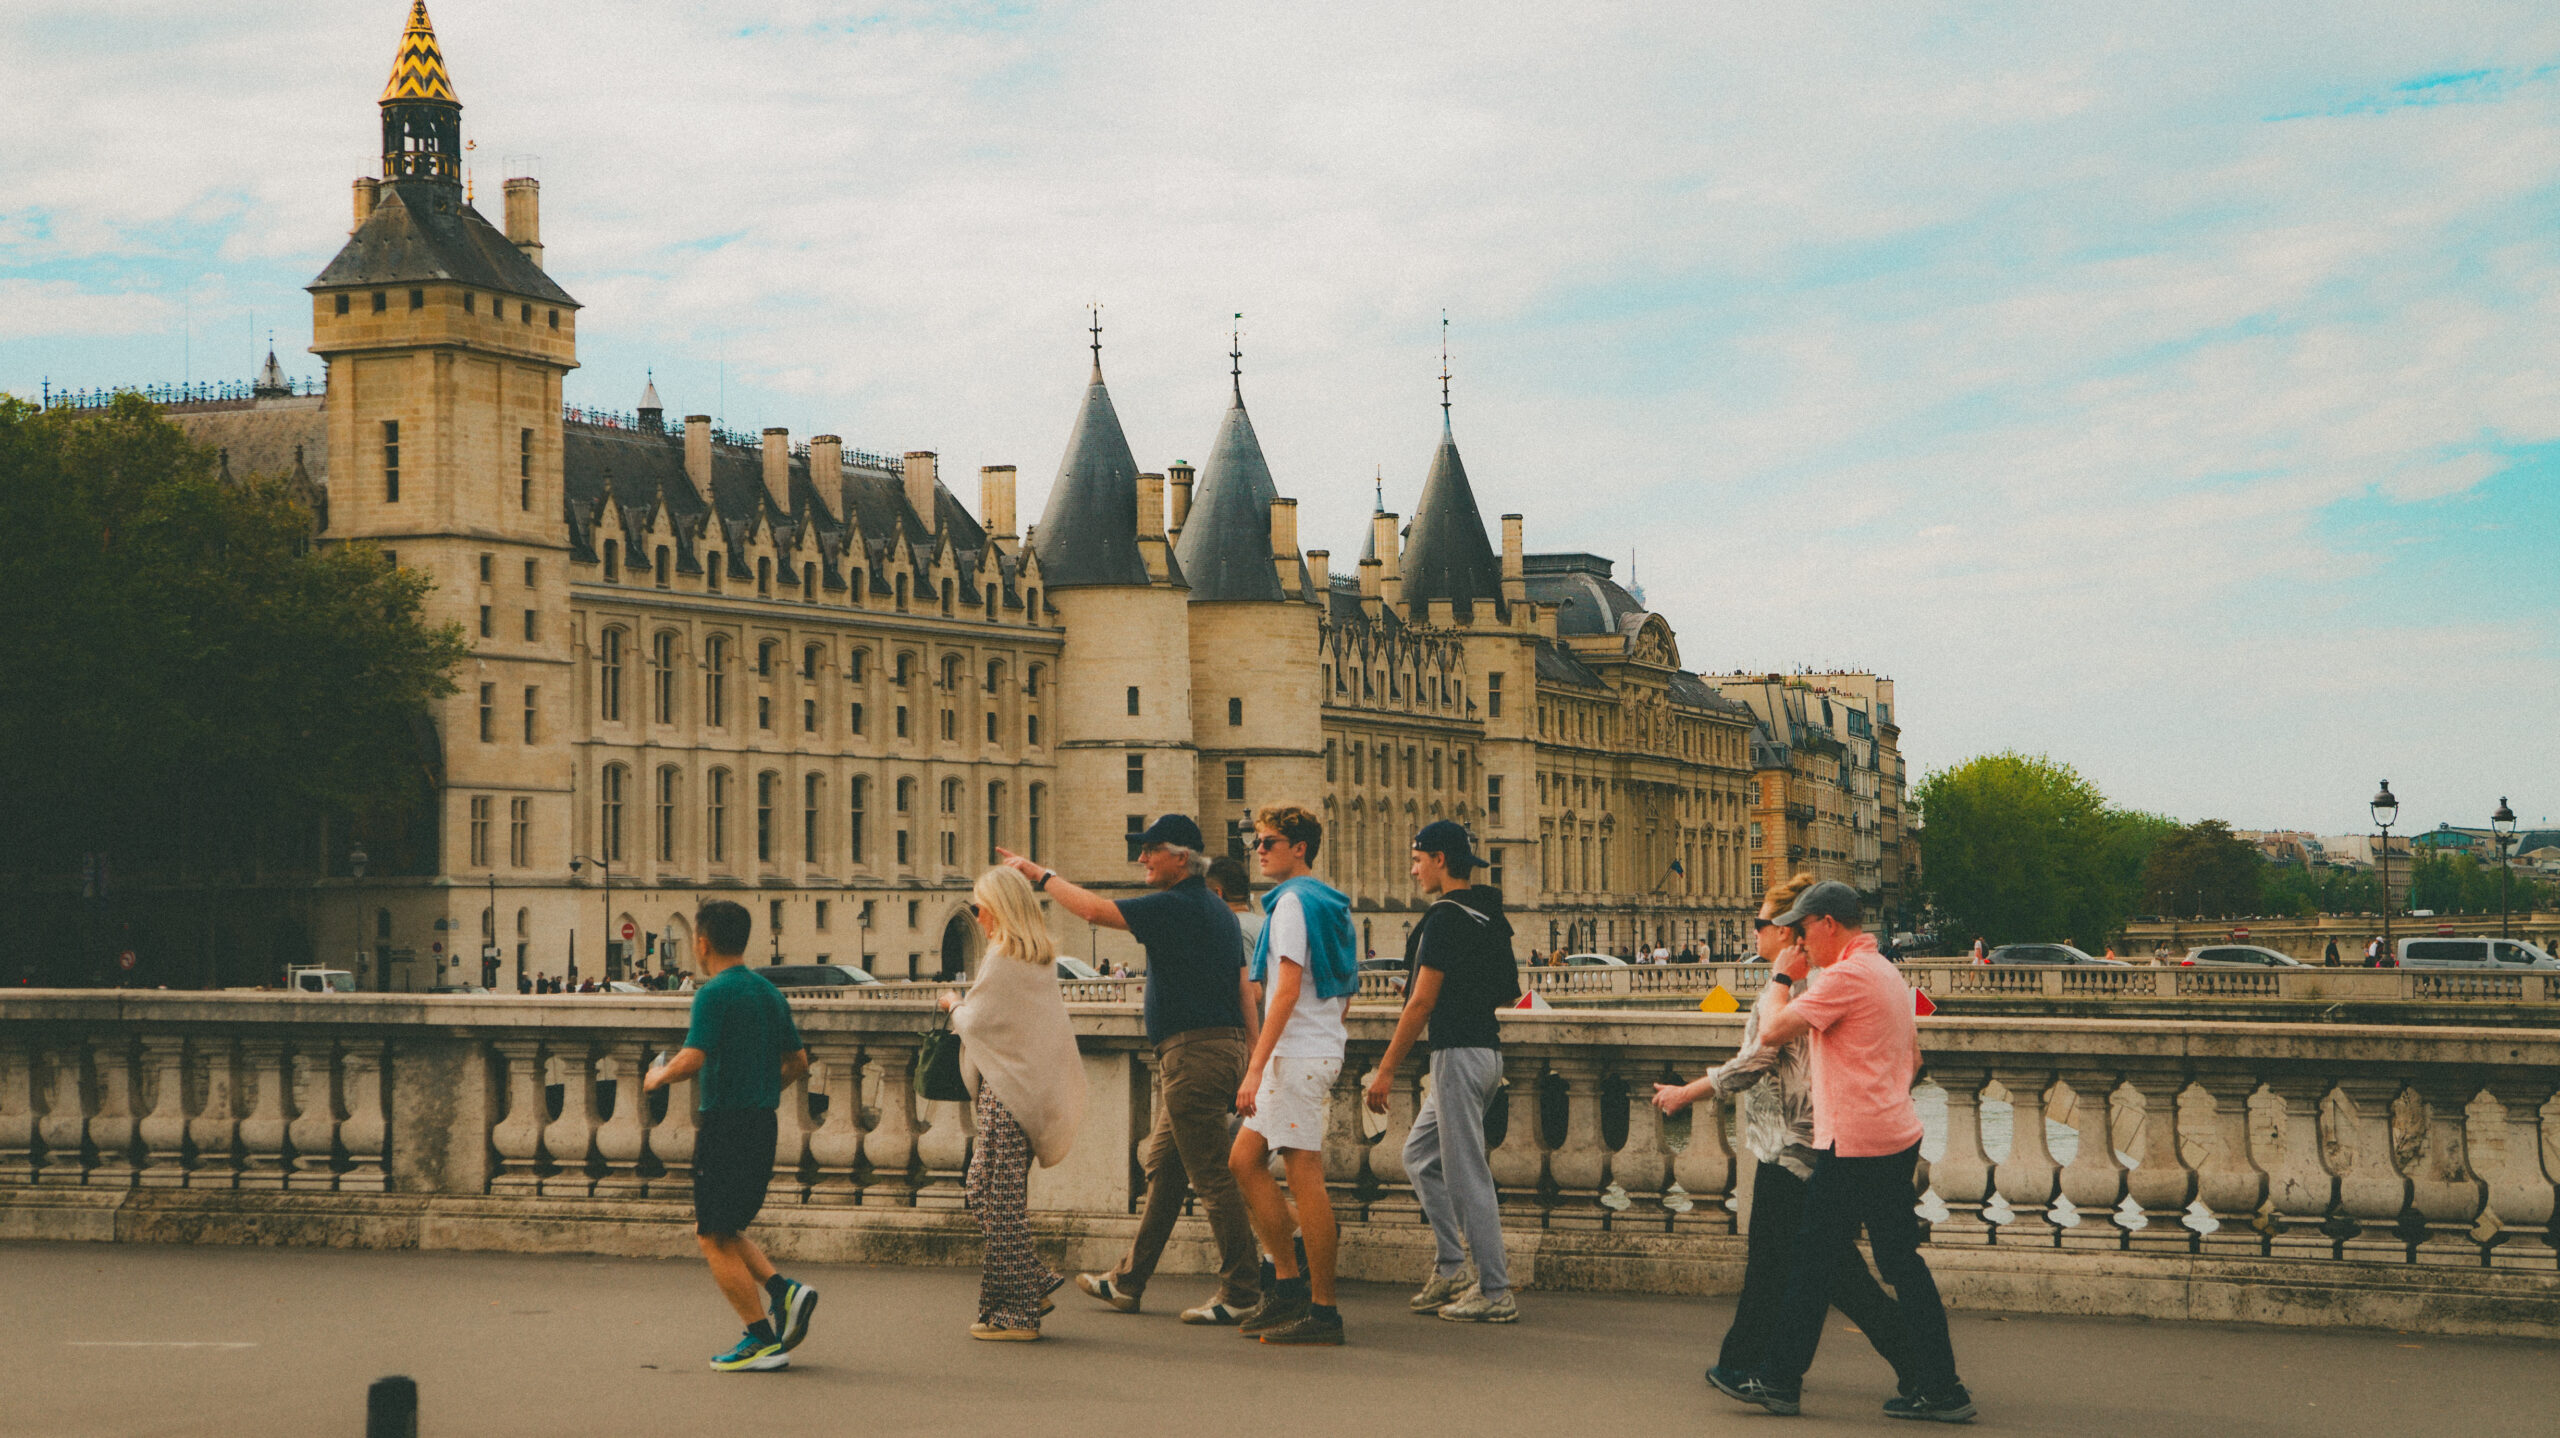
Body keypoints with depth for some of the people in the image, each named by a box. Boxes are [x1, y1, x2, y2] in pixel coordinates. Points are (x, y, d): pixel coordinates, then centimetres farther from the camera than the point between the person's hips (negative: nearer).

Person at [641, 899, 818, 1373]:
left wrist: (658, 1077, -4)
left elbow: (692, 1058, -23)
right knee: (721, 1228, 20)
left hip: (724, 1125, -8)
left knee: (715, 1238, 1)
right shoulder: (770, 993, 11)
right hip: (762, 1123, 8)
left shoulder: (714, 994, -13)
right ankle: (783, 1291, 3)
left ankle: (763, 1339, -3)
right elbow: (798, 1061, 17)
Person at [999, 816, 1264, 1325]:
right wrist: (1254, 1059, 19)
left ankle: (1241, 1292, -5)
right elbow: (1243, 992, 18)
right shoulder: (1218, 911, 17)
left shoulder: (1176, 906, -13)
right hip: (1223, 1048, 10)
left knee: (1212, 1175, -7)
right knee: (1163, 1168, 15)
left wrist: (1040, 875, -9)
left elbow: (1095, 910, -21)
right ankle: (1129, 1281, 21)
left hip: (1192, 1050, -10)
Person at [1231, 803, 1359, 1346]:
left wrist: (1256, 1068, -22)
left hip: (1298, 1055, -10)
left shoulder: (1292, 902, -11)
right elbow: (1345, 996, 23)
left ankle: (1323, 1311, -7)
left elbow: (1287, 990, -20)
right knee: (1245, 1160, 12)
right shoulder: (1332, 905, 19)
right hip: (1323, 1051, 10)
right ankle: (1289, 1280, 11)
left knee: (1306, 1177, -8)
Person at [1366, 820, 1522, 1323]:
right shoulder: (1490, 916, 13)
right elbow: (1510, 995, 19)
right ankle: (1451, 1268, 16)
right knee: (1420, 1155, 18)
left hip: (1457, 1052, -10)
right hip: (1487, 1050, 10)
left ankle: (1495, 1293, -4)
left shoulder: (1445, 918, -14)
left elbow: (1422, 1002, -17)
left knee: (1466, 1174, -6)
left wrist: (1386, 1069, -14)